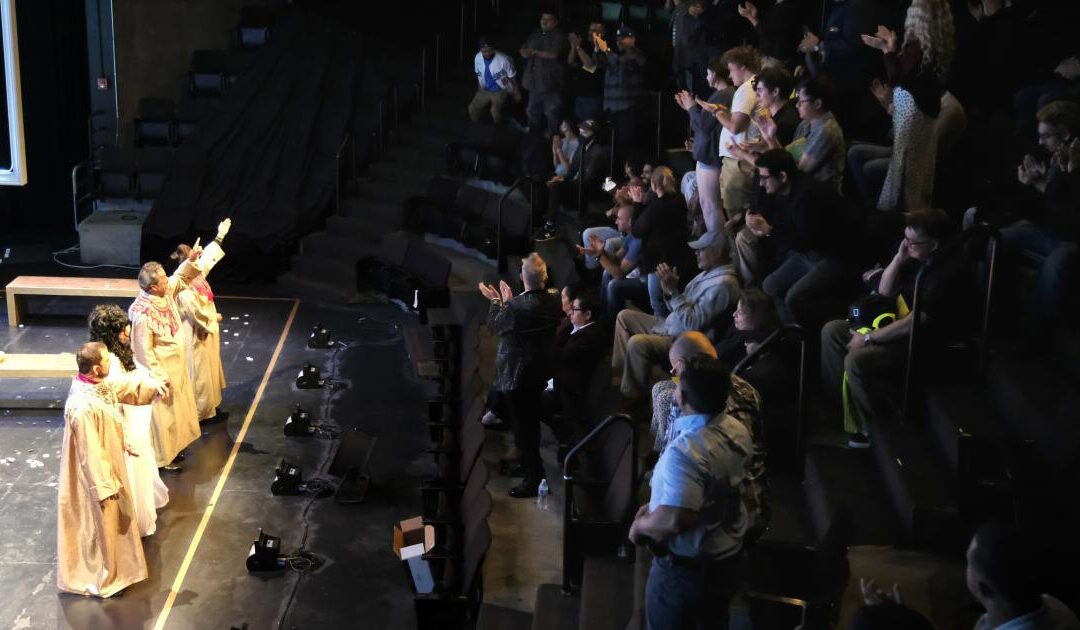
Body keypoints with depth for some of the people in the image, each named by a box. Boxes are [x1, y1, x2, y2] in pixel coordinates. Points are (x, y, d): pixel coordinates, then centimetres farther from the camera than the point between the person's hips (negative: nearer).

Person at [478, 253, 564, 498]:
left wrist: (496, 301, 3)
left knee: (523, 426, 5)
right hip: (541, 372, 7)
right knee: (531, 421, 25)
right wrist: (508, 301, 13)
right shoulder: (553, 303, -7)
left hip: (517, 374, -7)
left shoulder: (516, 306, -29)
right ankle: (530, 465, 42)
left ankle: (533, 479, 12)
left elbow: (495, 327, -11)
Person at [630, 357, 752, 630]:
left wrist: (640, 526, -18)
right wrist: (658, 504, 10)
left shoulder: (685, 451, -32)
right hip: (729, 558, 7)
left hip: (686, 569, -7)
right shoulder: (738, 431, -6)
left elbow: (675, 521, -38)